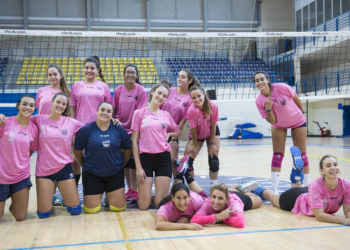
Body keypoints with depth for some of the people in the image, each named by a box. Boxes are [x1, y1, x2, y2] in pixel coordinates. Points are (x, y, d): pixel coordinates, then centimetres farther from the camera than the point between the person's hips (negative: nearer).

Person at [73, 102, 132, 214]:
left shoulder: (119, 129, -3)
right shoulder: (86, 130, -7)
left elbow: (127, 149, 8)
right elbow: (77, 151, 2)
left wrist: (121, 164, 9)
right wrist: (85, 165, 7)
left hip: (115, 173, 1)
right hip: (91, 174, -1)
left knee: (119, 207, 1)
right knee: (91, 209, 0)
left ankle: (109, 195, 33)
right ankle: (93, 194, 33)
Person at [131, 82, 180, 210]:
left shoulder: (166, 115, 9)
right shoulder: (139, 113, 2)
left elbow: (178, 131, 23)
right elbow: (134, 141, 0)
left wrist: (169, 134, -1)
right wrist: (138, 167, -5)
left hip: (163, 158, 2)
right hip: (145, 158, -2)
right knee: (143, 205, -3)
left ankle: (153, 198, 30)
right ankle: (145, 194, 28)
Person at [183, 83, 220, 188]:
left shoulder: (213, 106, -29)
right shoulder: (191, 111, -34)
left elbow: (213, 126, -18)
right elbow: (193, 130, -22)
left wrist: (211, 144, -11)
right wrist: (195, 146, -13)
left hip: (212, 132, 1)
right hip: (197, 135, -1)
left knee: (213, 159, -6)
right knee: (187, 161, -11)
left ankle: (213, 186, 10)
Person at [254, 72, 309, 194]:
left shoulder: (281, 88, -27)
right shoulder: (259, 101, -20)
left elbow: (296, 98, -7)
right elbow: (272, 121, -17)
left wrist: (300, 113, 6)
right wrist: (268, 108, -34)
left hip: (298, 122, -1)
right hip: (278, 126, 2)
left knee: (301, 154, 4)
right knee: (277, 155, -1)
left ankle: (307, 186, 18)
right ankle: (274, 189, 4)